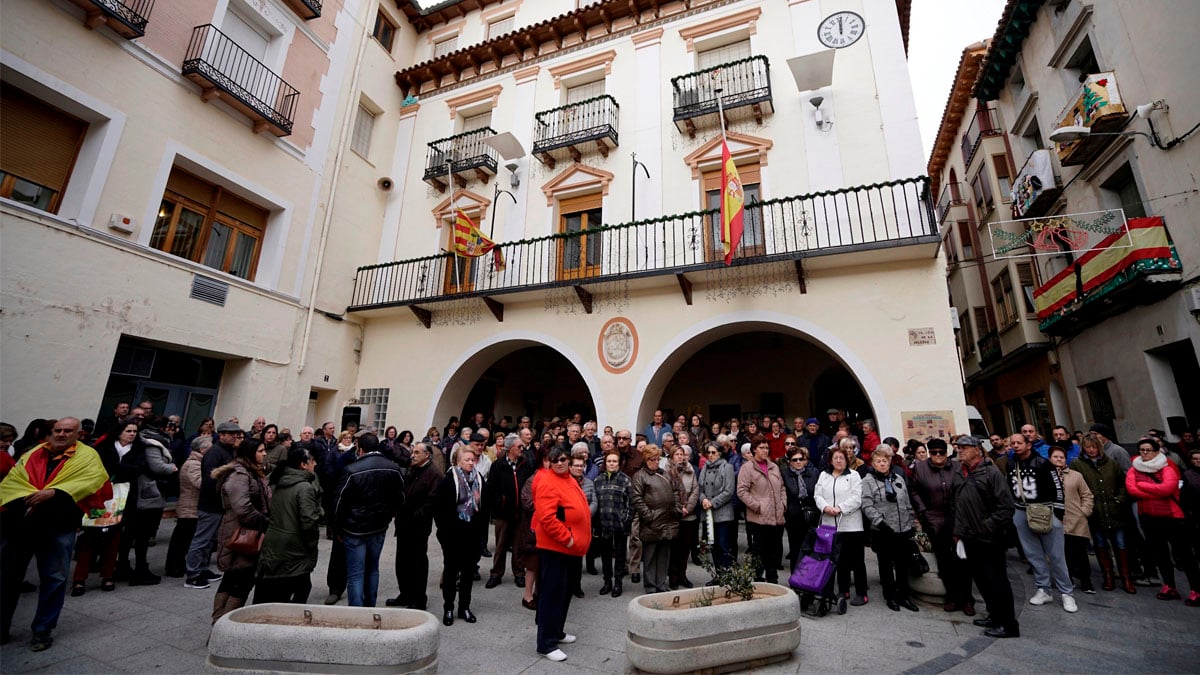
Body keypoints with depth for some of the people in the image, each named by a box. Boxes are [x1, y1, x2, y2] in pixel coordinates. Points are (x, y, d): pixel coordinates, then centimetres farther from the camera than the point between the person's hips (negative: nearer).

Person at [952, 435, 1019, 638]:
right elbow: (956, 506, 14)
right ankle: (995, 616, 30)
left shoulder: (990, 472, -11)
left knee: (997, 582, 1)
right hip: (970, 539, 7)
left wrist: (989, 527, -17)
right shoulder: (958, 475, 9)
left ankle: (1008, 624, 14)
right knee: (982, 581, 16)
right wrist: (958, 531, 11)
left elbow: (1006, 506, -15)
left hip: (990, 540, -7)